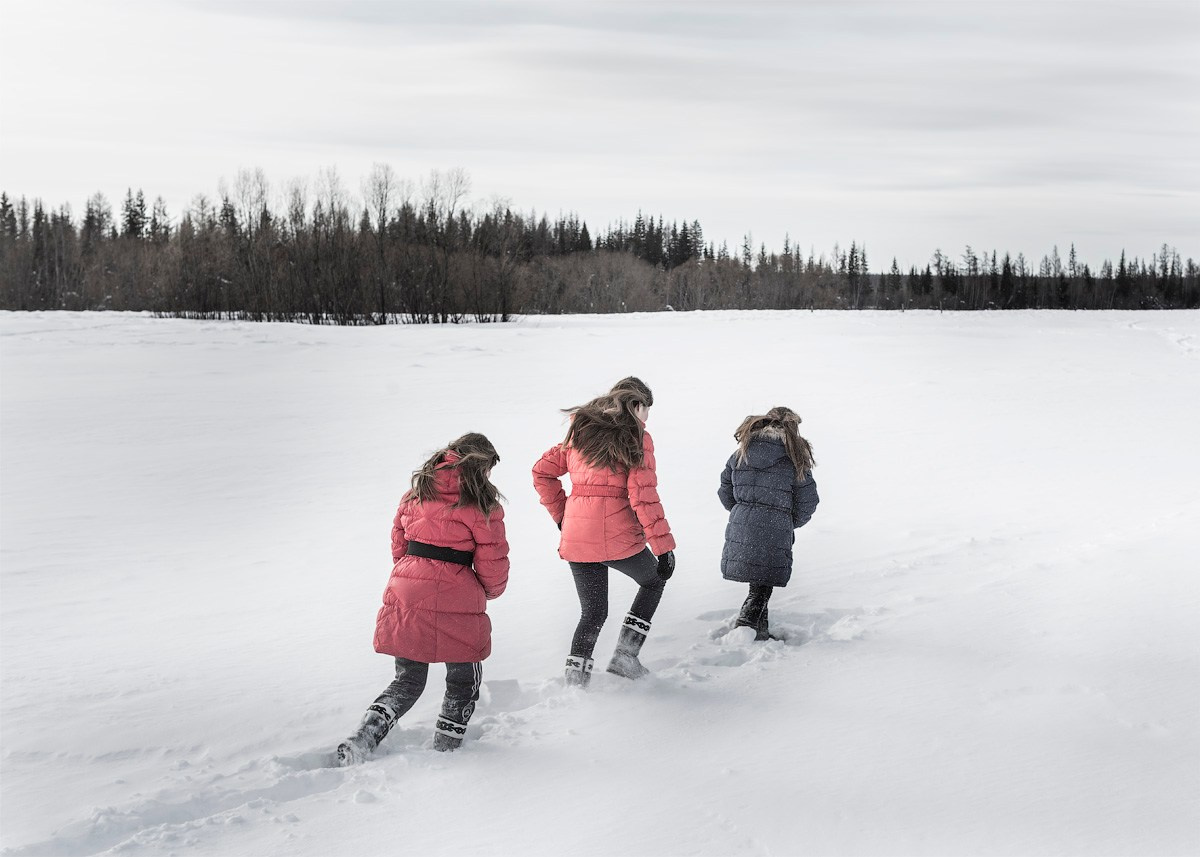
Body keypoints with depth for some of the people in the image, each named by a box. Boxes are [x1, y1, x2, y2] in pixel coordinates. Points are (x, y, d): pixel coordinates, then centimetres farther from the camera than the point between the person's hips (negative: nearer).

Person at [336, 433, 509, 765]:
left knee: (408, 680, 18)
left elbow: (398, 543, 16)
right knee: (464, 681, 16)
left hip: (405, 596, 5)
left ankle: (361, 740, 1)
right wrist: (492, 589, 17)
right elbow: (493, 561, -3)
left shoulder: (417, 492, 11)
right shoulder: (480, 501, -4)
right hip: (455, 601, -5)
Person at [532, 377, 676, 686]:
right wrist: (664, 546, -11)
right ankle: (625, 655, 13)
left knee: (593, 612, 17)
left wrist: (561, 515, 21)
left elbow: (542, 472, 16)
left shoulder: (580, 431, 14)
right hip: (619, 538, -5)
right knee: (654, 580, 23)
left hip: (576, 539, 5)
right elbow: (643, 495, -12)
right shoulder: (636, 437, -4)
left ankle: (575, 682, 6)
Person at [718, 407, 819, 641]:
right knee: (762, 587, 5)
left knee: (758, 583, 17)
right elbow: (807, 502, 2)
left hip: (739, 530, 4)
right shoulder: (795, 460, -3)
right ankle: (745, 626, -12)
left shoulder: (741, 454, 7)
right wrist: (791, 523, 21)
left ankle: (759, 631, 22)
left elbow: (725, 494, 13)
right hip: (775, 533, -4)